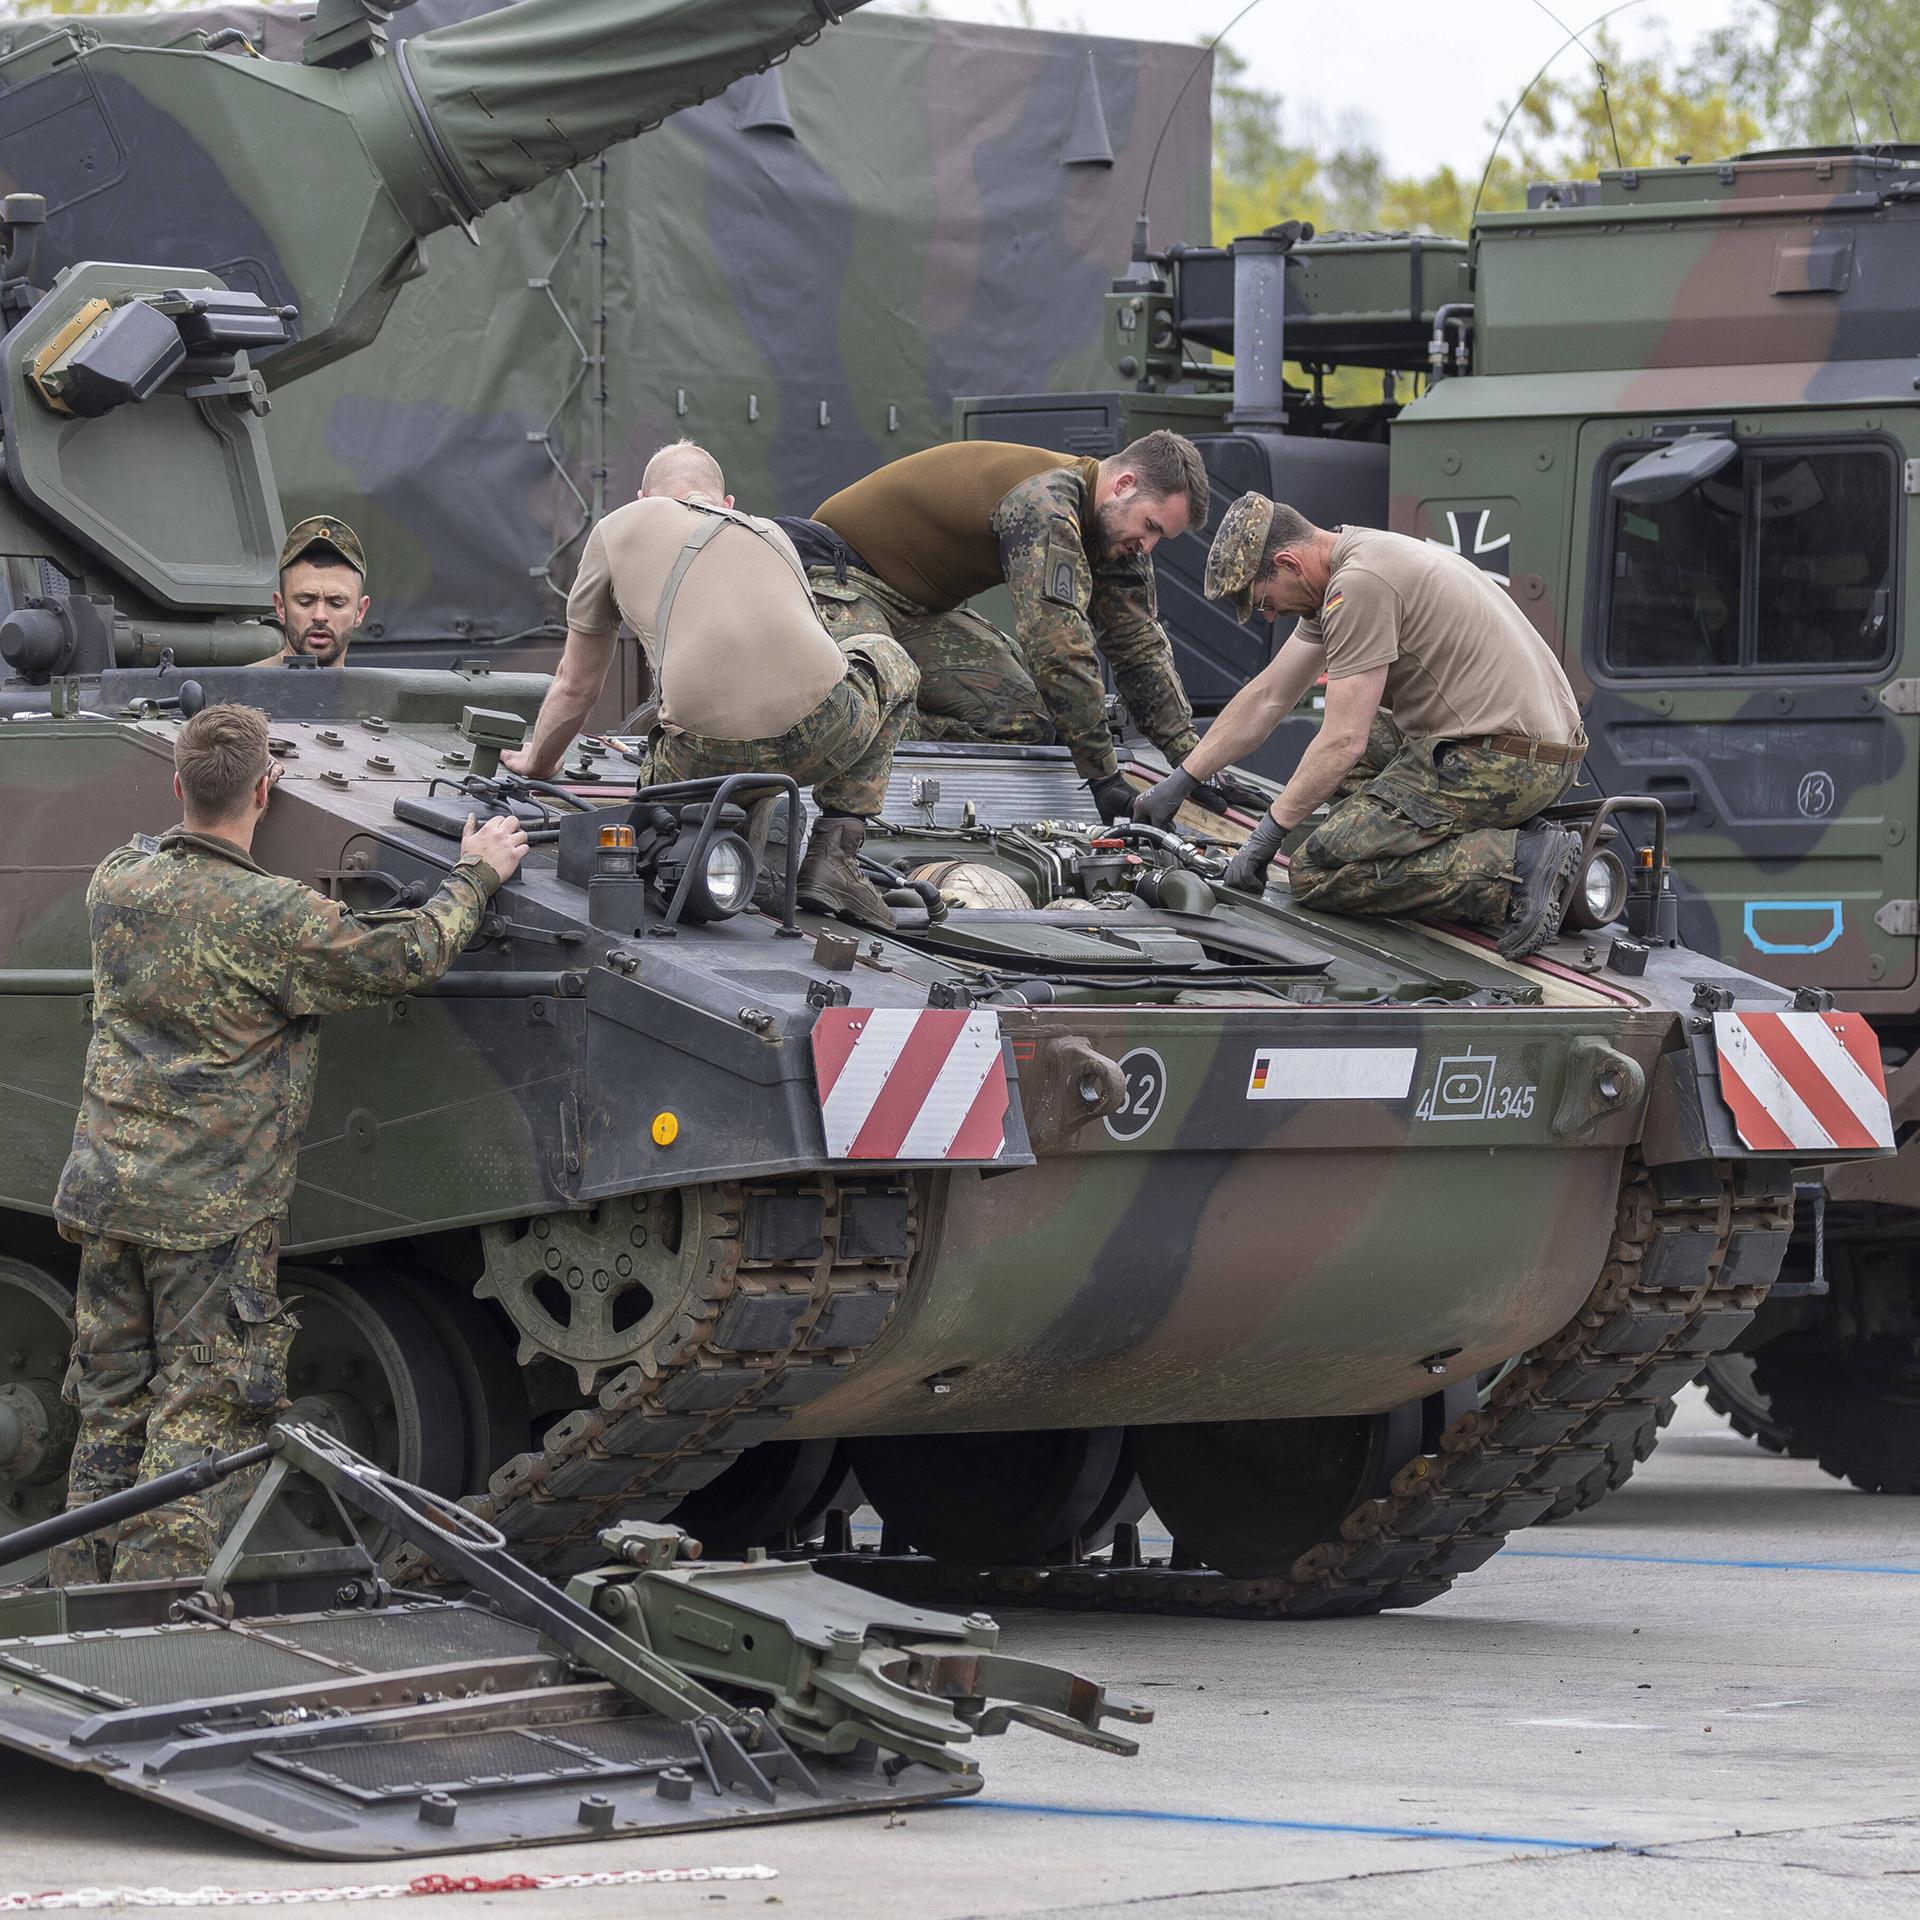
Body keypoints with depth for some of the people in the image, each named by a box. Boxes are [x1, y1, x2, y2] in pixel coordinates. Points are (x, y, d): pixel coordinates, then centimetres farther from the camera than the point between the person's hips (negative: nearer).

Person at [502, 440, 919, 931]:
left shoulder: (618, 528, 21)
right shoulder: (772, 535, 31)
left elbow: (575, 685, 28)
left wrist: (536, 763, 48)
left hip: (712, 758, 0)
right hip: (824, 736, 1)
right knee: (885, 658, 35)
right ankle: (834, 850, 18)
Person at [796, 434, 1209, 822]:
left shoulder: (1111, 525, 3)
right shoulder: (1046, 502, -28)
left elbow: (1140, 644, 12)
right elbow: (1059, 649, -33)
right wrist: (1104, 777, -30)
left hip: (918, 609, 10)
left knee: (1024, 722, -6)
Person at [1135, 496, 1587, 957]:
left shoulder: (1359, 584, -15)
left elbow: (1344, 743, -16)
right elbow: (1267, 697, 25)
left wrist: (1268, 832, -6)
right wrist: (1180, 781, 28)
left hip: (1505, 761, -10)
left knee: (1316, 872, -8)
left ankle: (1516, 867, -16)